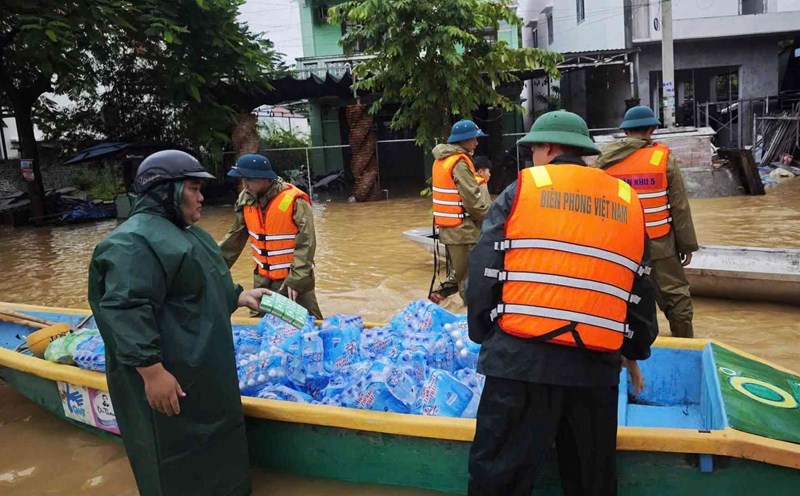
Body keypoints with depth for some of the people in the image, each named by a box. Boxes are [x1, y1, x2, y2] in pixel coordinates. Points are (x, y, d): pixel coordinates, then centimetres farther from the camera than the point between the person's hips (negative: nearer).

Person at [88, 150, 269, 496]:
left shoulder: (186, 232, 13)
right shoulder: (133, 242, -22)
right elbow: (126, 311, -30)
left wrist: (239, 297, 12)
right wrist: (152, 371, -32)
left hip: (202, 368, 11)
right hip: (169, 376, -11)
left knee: (211, 442, 25)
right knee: (178, 463, 5)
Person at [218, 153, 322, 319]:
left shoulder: (294, 201, -20)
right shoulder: (247, 200, 0)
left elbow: (306, 244, -20)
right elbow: (234, 238, 10)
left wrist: (296, 279, -23)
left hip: (293, 278, -6)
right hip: (262, 279, 6)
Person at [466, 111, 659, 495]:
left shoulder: (521, 189, 3)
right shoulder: (628, 202, 15)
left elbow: (484, 271, -2)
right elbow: (640, 290, 18)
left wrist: (483, 335, 10)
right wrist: (634, 352, 30)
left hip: (522, 355, -4)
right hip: (596, 364, 4)